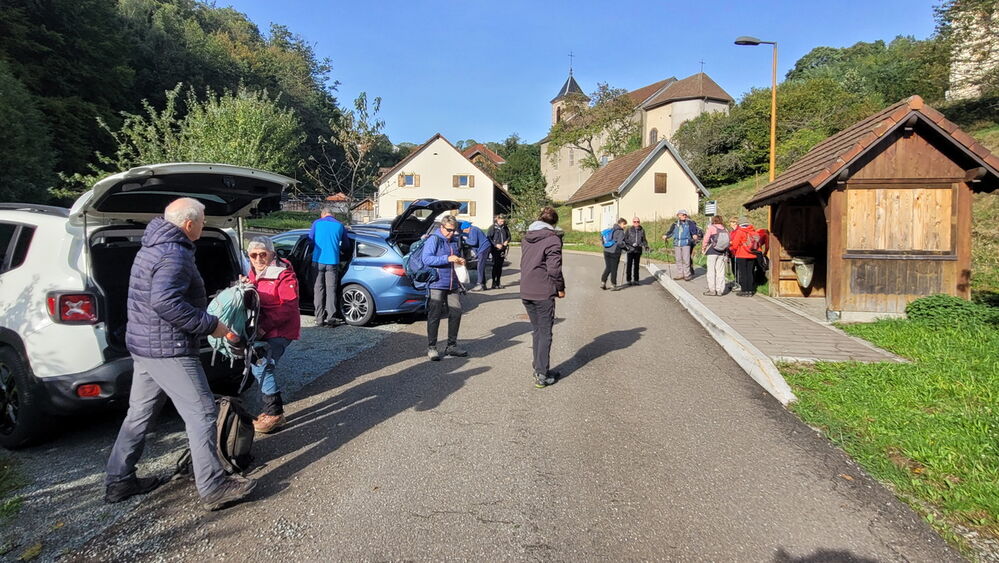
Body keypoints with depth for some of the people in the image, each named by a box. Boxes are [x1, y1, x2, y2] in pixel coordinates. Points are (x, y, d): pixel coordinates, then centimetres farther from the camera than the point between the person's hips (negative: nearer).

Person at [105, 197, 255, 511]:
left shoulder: (152, 248, 16)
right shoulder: (175, 255, -18)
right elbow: (166, 302, -30)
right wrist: (210, 325, -23)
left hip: (143, 345, 11)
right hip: (169, 350, -11)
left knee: (140, 413, 19)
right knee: (202, 414, -5)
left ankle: (119, 481, 29)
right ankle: (213, 488, -1)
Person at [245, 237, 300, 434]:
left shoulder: (284, 275, -14)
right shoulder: (254, 274, 11)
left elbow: (289, 307, -19)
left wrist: (264, 327, -25)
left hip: (281, 331, -8)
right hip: (262, 330, 8)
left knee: (262, 367, -16)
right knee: (259, 367, 8)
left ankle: (275, 414, -5)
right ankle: (272, 409, 23)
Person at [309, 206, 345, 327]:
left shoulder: (317, 223, 5)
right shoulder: (339, 225, 7)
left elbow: (310, 240, 8)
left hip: (318, 260, 0)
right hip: (332, 261, 0)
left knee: (318, 289, 6)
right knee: (331, 289, 3)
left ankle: (319, 319, 5)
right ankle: (331, 317, -5)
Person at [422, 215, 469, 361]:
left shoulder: (456, 241, 13)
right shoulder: (433, 239, -7)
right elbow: (426, 259, -19)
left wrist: (460, 261, 5)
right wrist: (447, 259, -25)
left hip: (453, 284, 7)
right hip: (436, 284, -7)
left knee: (456, 313, 7)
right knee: (434, 316, -2)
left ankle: (451, 346, 20)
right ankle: (431, 348, 8)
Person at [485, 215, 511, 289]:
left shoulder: (505, 228, 8)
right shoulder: (493, 227, -6)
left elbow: (509, 236, 18)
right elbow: (488, 237, -9)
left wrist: (507, 241, -4)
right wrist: (496, 245, -16)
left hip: (502, 249, 5)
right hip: (495, 249, -5)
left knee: (500, 266, 8)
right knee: (495, 265, -7)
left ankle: (498, 282, 16)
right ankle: (494, 283, -1)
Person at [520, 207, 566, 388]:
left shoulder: (526, 237, 12)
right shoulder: (552, 238, -11)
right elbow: (554, 267, -16)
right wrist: (560, 287, -4)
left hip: (526, 293, 7)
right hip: (543, 293, -7)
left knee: (537, 331, 18)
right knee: (545, 334, 2)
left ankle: (539, 370, 23)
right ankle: (542, 375, 2)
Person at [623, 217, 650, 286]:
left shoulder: (642, 230, 10)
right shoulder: (629, 230, 1)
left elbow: (644, 240, 18)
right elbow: (624, 239, 2)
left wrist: (646, 246, 3)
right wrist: (626, 246, -12)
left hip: (638, 250, 3)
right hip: (630, 250, -3)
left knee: (636, 265, 7)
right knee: (629, 265, -2)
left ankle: (636, 280, 14)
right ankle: (628, 280, 6)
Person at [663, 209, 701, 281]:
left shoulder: (690, 223, 4)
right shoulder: (675, 224, 11)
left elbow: (694, 230, -2)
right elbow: (671, 231, 11)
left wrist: (695, 235, -22)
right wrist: (666, 235, -7)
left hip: (686, 243, -3)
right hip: (677, 244, 3)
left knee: (686, 259, -7)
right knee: (678, 259, 6)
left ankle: (687, 274, 0)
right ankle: (680, 274, 14)